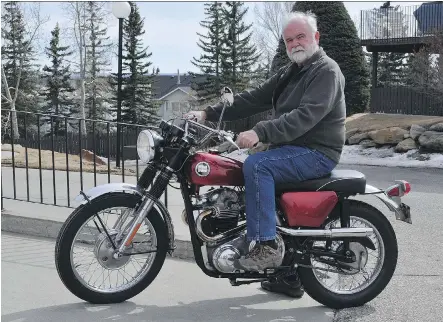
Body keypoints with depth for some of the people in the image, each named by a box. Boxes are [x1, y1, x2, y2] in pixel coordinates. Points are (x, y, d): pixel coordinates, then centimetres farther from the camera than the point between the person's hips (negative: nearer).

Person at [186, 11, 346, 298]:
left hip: (316, 153, -10)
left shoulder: (326, 71, -10)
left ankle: (266, 246, -24)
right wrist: (208, 113, 3)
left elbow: (305, 116, -25)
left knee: (257, 165, -28)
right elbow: (256, 98, 12)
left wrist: (260, 133, -35)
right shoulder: (291, 72, 18)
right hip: (293, 150, 10)